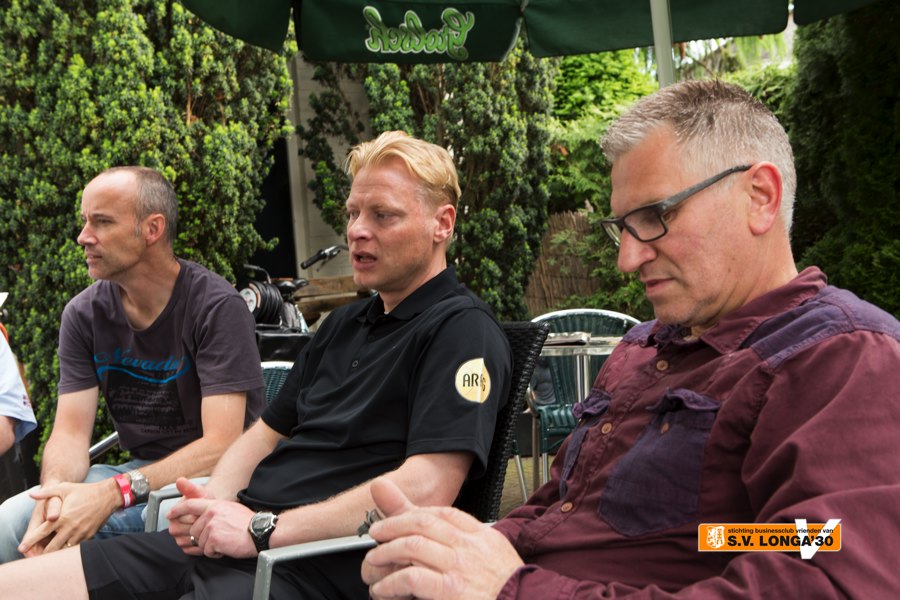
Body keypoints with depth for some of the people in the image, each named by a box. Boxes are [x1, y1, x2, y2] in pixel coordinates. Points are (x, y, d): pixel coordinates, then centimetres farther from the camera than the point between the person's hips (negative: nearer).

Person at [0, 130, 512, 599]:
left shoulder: (464, 331, -8)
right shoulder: (345, 324, 21)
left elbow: (425, 490, -20)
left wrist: (263, 529, -17)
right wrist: (212, 505, 2)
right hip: (230, 542, 9)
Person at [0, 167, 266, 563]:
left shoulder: (217, 306, -16)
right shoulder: (83, 315, 2)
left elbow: (221, 445, -22)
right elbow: (70, 432, -3)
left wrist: (113, 494, -33)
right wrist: (54, 492, -28)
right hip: (136, 473, 4)